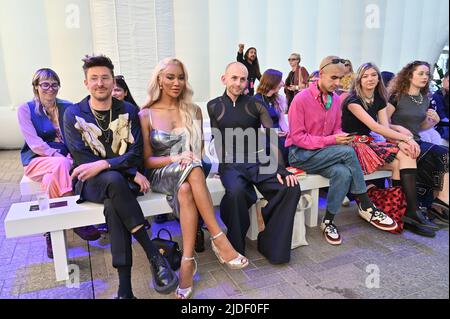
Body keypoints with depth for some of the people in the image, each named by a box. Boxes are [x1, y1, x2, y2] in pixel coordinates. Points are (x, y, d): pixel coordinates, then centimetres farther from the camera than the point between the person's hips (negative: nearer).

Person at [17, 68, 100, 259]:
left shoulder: (67, 107, 10)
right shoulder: (25, 109, 3)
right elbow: (34, 143, -7)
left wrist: (71, 156, -14)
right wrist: (59, 157, -20)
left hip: (64, 159, 2)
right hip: (37, 161, -2)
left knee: (53, 179, -32)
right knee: (61, 165, -34)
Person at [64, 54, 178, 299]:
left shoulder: (129, 111, 6)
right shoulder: (73, 115, 3)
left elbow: (135, 154, -3)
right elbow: (82, 160, -8)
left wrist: (104, 164, -23)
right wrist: (131, 173, -18)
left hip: (125, 180, 1)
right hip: (91, 183, -1)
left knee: (113, 205, -34)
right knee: (114, 179, -36)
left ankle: (125, 287, -31)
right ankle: (154, 255, -35)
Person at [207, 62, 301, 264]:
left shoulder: (255, 105, 12)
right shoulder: (213, 107, 11)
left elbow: (273, 138, 2)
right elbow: (213, 141, 4)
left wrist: (280, 168, -11)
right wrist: (223, 161, -14)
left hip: (259, 161, 2)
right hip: (230, 164, -2)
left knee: (291, 187, -24)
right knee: (236, 191, -36)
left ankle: (271, 245, -7)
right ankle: (236, 247, -9)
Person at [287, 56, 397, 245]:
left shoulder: (336, 99, 7)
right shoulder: (301, 99, -13)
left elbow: (336, 129, 15)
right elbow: (297, 137, -14)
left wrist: (342, 137, -10)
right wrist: (331, 140, -20)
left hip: (325, 153, 6)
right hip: (300, 154, -6)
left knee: (343, 173, -27)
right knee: (347, 152, -27)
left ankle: (328, 221, -10)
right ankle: (367, 207, -12)